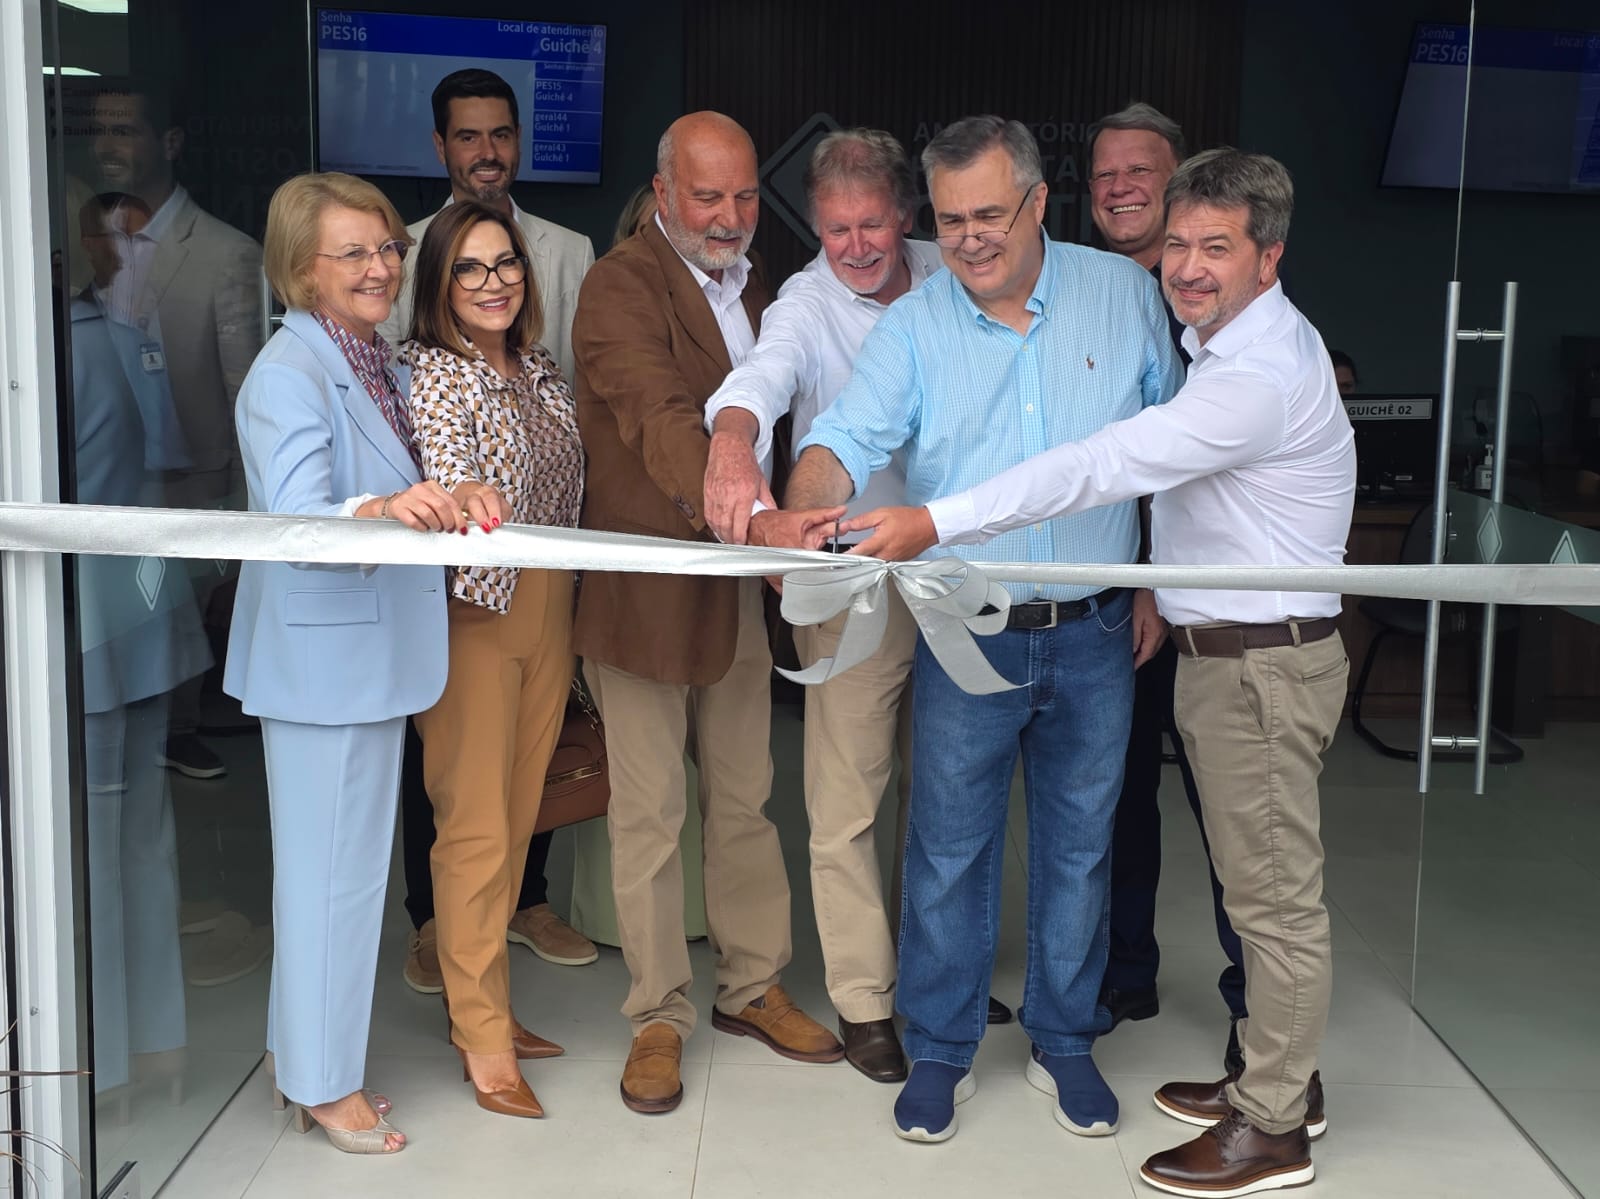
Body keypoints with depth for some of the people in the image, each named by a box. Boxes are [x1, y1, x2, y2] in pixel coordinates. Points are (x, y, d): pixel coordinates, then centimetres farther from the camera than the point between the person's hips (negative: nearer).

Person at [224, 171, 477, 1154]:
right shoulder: (290, 373, -17)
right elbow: (293, 519, -27)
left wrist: (445, 504, -8)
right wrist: (382, 509, -46)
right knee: (331, 868, 0)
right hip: (322, 655, -9)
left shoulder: (377, 362, 9)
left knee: (352, 861, 17)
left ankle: (318, 1055, 31)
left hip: (372, 650, 9)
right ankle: (321, 1084, 14)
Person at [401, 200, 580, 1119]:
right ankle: (485, 1041, 5)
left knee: (518, 815, 13)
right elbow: (447, 481, -24)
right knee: (476, 827, -4)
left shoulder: (540, 373, 12)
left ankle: (481, 999, 26)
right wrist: (467, 501, -46)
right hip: (473, 609, -7)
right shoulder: (431, 372, -9)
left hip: (547, 612, 7)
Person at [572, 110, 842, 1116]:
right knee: (649, 812, 4)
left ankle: (752, 986, 31)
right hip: (643, 588, -7)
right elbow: (657, 412, -30)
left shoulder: (755, 287, 12)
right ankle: (659, 1016, 18)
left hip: (739, 583, 7)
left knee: (746, 799, 16)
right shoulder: (623, 286, -13)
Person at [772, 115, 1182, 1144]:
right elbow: (851, 437, -16)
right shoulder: (914, 325, -3)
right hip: (968, 637, -1)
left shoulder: (1124, 294, 1)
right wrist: (802, 511, -38)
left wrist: (1158, 583, 8)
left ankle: (1065, 1040, 31)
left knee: (1080, 840, 13)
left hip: (1096, 637, 1)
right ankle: (940, 1050, 23)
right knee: (949, 849, 6)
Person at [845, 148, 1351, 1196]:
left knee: (1274, 893, 2)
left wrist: (936, 522, -33)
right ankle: (1282, 1079, 33)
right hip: (1224, 651, 10)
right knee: (1262, 881, 18)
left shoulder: (1262, 377, -23)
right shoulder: (1232, 341, 11)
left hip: (1264, 664, -10)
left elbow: (1101, 468, -31)